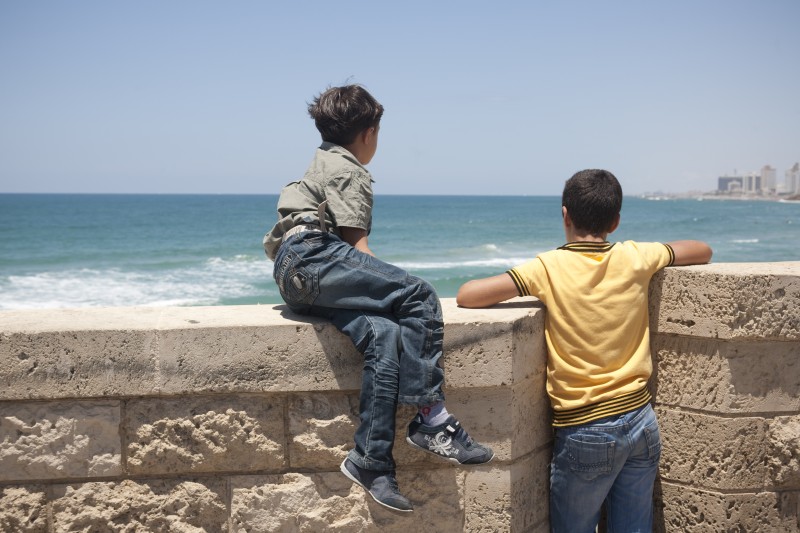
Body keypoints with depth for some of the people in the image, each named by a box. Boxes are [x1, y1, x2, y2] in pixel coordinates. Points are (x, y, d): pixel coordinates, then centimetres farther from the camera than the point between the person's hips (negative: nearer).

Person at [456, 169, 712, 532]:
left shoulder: (549, 267, -11)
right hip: (640, 422, 4)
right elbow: (702, 251, 17)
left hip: (584, 432, -4)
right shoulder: (634, 258, 0)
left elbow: (467, 296, -20)